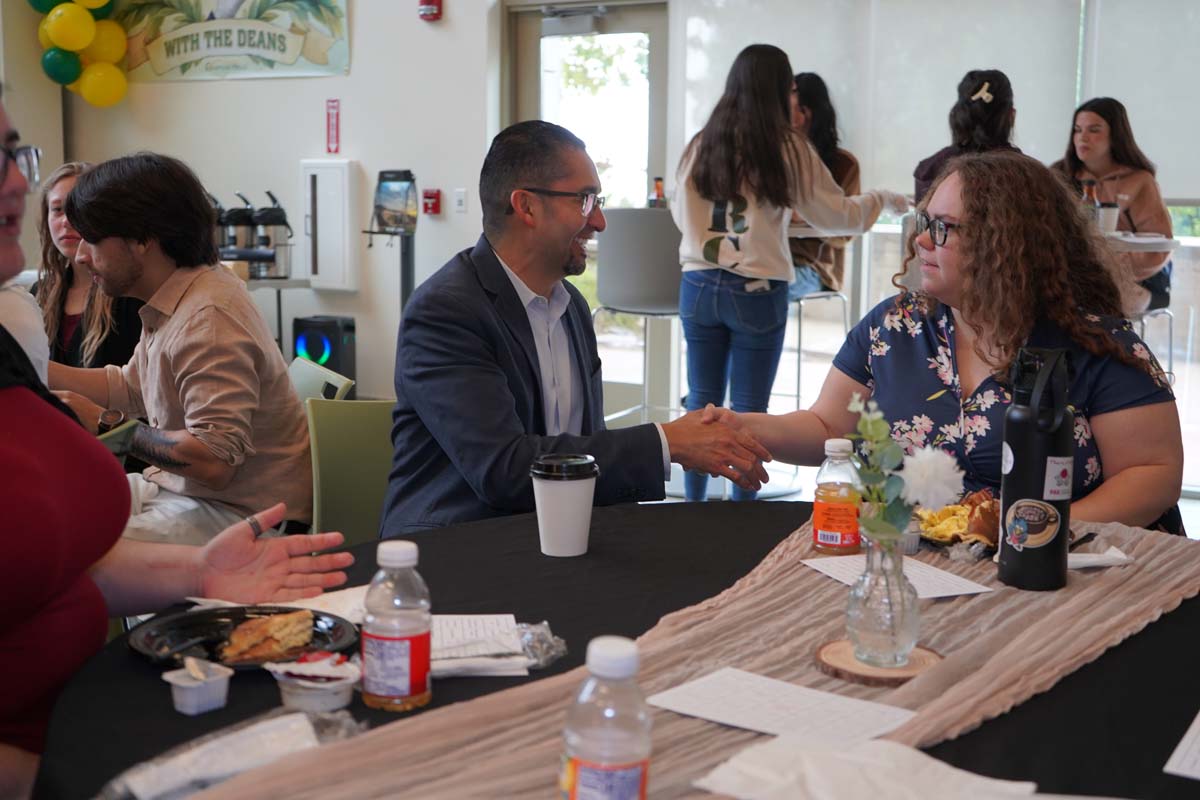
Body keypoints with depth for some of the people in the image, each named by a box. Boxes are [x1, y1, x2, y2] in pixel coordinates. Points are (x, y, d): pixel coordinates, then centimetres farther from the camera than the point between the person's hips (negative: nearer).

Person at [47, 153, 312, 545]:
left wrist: (105, 424, -19)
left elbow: (214, 461, -29)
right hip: (174, 485, 10)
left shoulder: (208, 320, -24)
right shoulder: (170, 302, 6)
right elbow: (128, 388, 20)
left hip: (238, 511, -10)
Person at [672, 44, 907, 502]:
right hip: (757, 292, -3)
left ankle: (693, 504, 17)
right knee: (748, 410, 5)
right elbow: (836, 215, 3)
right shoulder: (788, 150, -5)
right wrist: (883, 201, 20)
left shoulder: (700, 145, 4)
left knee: (701, 401, 11)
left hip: (699, 286, 3)